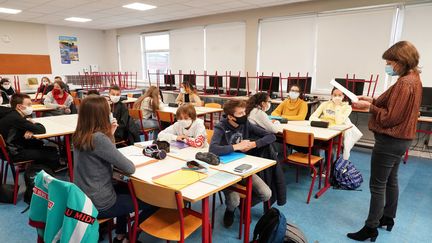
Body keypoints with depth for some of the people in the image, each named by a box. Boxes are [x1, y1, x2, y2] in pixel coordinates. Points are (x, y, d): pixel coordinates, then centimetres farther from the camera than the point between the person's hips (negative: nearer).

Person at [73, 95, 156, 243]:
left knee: (124, 189, 32)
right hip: (98, 204, -9)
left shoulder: (79, 135, -1)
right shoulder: (98, 138, -28)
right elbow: (130, 169, -23)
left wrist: (110, 135, 1)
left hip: (83, 198, 9)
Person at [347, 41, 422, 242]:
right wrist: (373, 101, 5)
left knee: (377, 185, -1)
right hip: (400, 139, 11)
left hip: (390, 141, -10)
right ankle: (388, 218, 36)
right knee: (391, 180, 21)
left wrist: (369, 107, -12)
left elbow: (389, 117, -23)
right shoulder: (413, 79, 10)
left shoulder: (404, 83, -22)